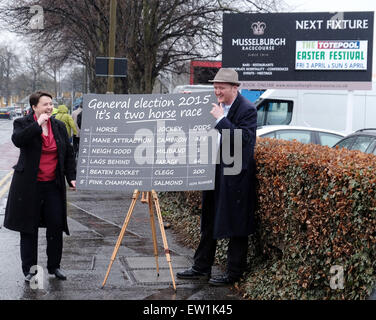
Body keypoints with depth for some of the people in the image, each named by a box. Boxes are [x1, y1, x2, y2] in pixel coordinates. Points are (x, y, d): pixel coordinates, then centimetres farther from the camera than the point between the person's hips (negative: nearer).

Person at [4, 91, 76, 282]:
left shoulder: (59, 126, 9)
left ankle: (54, 266, 17)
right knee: (29, 229, 4)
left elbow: (68, 153, 13)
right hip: (29, 186, -3)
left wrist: (71, 177, 4)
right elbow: (17, 140, -25)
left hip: (53, 186, 3)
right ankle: (29, 270, 14)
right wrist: (38, 124, -23)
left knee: (56, 226, 3)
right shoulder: (22, 123, -2)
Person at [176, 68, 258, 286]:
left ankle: (234, 274, 9)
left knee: (236, 226, 0)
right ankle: (202, 268, 26)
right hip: (215, 171, 8)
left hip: (235, 175, -8)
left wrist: (221, 119, -22)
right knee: (209, 222, 16)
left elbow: (244, 139, -24)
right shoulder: (217, 106, 10)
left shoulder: (248, 110, -13)